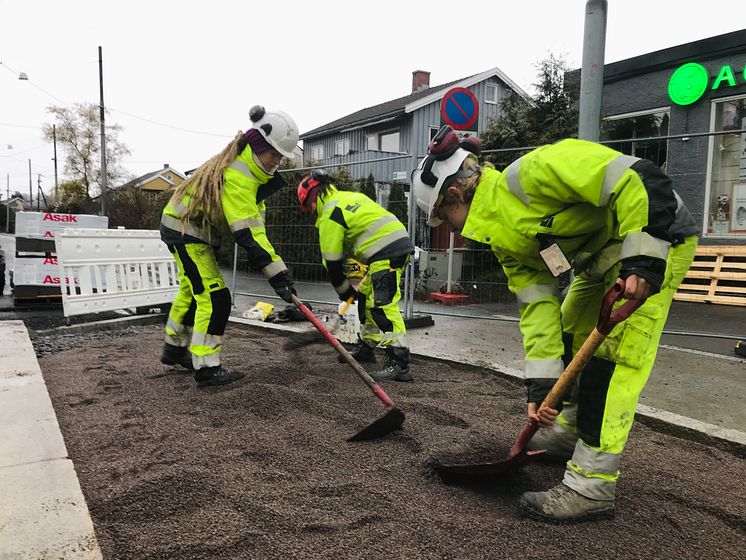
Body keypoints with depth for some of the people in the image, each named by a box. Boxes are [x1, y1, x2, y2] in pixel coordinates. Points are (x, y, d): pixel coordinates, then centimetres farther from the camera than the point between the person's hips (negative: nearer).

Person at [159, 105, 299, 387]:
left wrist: (259, 255, -5)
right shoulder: (238, 176, -30)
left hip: (191, 230, 11)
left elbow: (253, 217, 6)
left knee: (192, 291, 22)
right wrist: (276, 272, -37)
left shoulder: (249, 167, 2)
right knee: (215, 298, -13)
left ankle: (174, 350, 39)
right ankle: (206, 368, -5)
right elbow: (247, 232, -36)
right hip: (184, 230, -11)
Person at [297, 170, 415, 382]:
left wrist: (344, 290, 11)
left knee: (383, 305, -14)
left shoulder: (329, 215, -4)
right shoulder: (351, 196, 23)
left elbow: (332, 260, -3)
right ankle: (366, 346, 31)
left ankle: (399, 363, -19)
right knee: (367, 296, 19)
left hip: (386, 251, -10)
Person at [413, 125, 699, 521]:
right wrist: (542, 384, -8)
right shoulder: (505, 240, 0)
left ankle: (591, 485, -7)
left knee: (611, 358, -14)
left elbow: (637, 180, -30)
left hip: (658, 238, -9)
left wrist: (643, 258, -33)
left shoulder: (531, 173, -27)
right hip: (602, 258, 10)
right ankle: (570, 432, 35)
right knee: (569, 337, 16)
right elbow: (537, 306, -3)